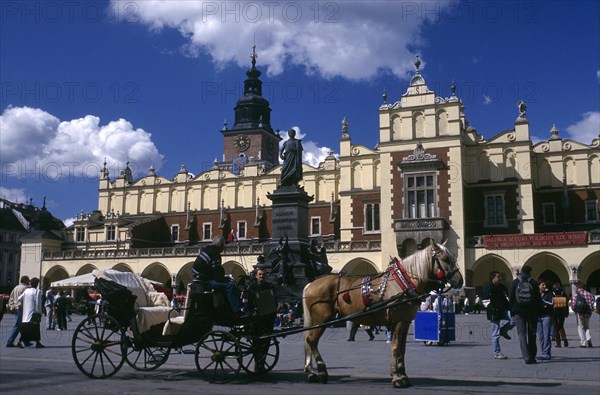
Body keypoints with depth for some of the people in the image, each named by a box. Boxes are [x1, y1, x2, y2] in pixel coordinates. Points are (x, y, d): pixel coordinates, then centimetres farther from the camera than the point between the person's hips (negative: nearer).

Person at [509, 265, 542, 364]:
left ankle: (526, 357, -12)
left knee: (522, 334, -1)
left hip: (518, 312, 0)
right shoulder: (534, 284, 1)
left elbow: (511, 298, 2)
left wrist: (512, 311, 7)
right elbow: (538, 299, 0)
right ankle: (532, 356, 12)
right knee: (532, 334, 11)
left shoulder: (515, 283, 2)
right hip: (532, 312, 0)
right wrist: (539, 312, 7)